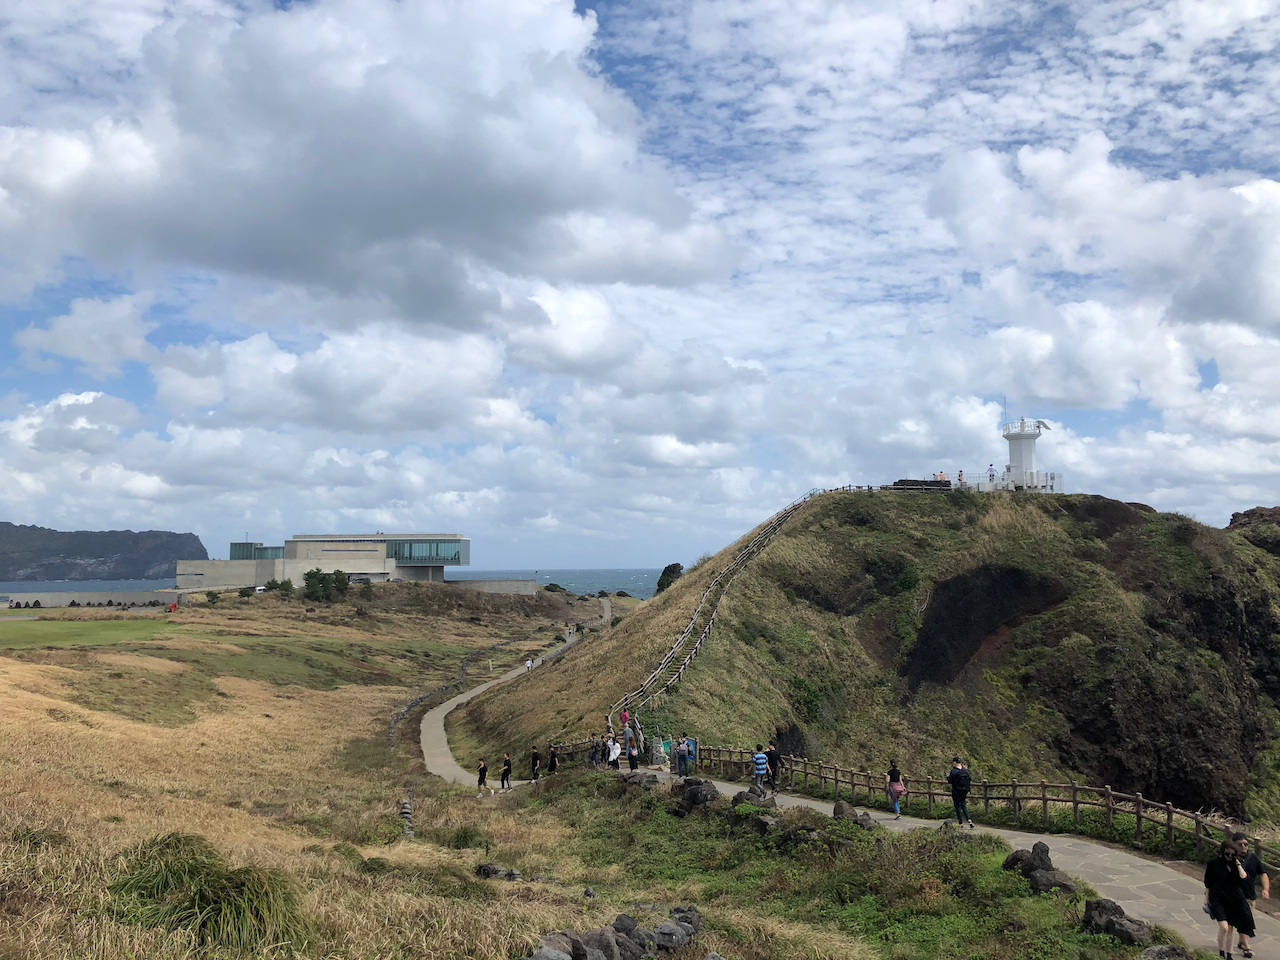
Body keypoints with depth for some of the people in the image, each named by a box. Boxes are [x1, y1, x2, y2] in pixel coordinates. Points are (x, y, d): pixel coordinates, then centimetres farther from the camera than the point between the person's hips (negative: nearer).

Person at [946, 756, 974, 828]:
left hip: (956, 791, -6)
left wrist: (948, 776, 5)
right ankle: (969, 820, 1)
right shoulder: (965, 770, 1)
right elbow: (969, 780, 6)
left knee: (958, 806, 6)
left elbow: (950, 781, -15)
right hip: (964, 791, 6)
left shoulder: (953, 771, -16)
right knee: (963, 805, 17)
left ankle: (961, 823, 8)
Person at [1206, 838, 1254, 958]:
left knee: (1229, 928, 9)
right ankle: (1220, 954, 0)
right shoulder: (1214, 863, -5)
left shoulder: (1239, 864, 4)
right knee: (1223, 927, -16)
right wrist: (1206, 897, 5)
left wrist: (1237, 864, -13)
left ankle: (1228, 954, 24)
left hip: (1234, 898, 3)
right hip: (1218, 899, -3)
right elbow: (1208, 883, 3)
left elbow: (1244, 878, -12)